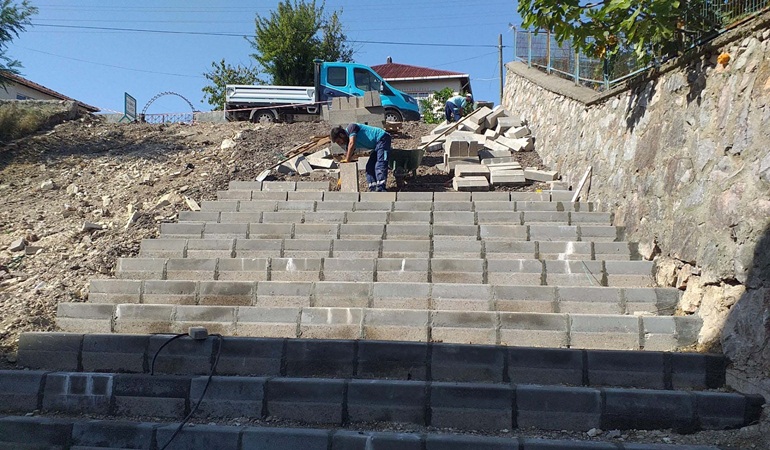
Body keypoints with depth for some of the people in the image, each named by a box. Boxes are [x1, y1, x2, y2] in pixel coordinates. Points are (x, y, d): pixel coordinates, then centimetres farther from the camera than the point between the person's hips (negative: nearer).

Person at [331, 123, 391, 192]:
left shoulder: (350, 128, -12)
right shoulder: (348, 143, 12)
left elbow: (352, 144, -26)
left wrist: (347, 160, -17)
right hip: (376, 145, 10)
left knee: (380, 164, -21)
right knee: (369, 167, 6)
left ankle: (380, 188, -30)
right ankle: (373, 188, 0)